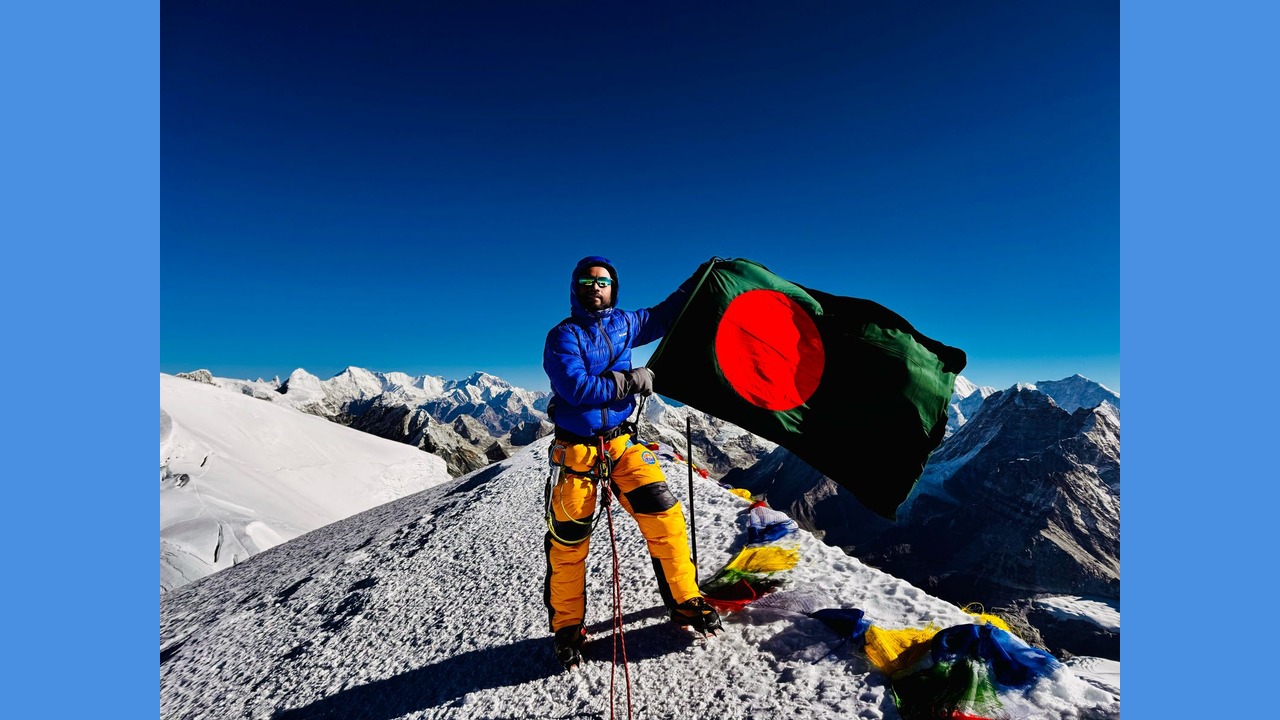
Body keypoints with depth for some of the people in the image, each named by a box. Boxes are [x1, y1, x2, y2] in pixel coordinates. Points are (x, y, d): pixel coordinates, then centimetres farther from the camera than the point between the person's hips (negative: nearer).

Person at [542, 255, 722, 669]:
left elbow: (662, 316, 23)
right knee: (568, 541, 4)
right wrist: (630, 380, -15)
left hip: (621, 443, 4)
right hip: (577, 449, -3)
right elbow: (577, 388, -22)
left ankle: (685, 603, 14)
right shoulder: (563, 336, -8)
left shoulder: (623, 324, 7)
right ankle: (567, 628, 27)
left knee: (664, 515, -6)